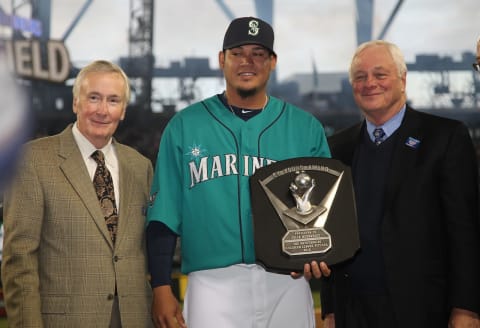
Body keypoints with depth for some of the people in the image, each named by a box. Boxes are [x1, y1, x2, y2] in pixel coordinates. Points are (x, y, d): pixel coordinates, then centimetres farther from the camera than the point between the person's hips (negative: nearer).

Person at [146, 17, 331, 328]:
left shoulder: (306, 128, 8)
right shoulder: (185, 125, 6)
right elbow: (164, 215, 5)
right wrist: (162, 288, -2)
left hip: (286, 283, 2)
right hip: (212, 285, -1)